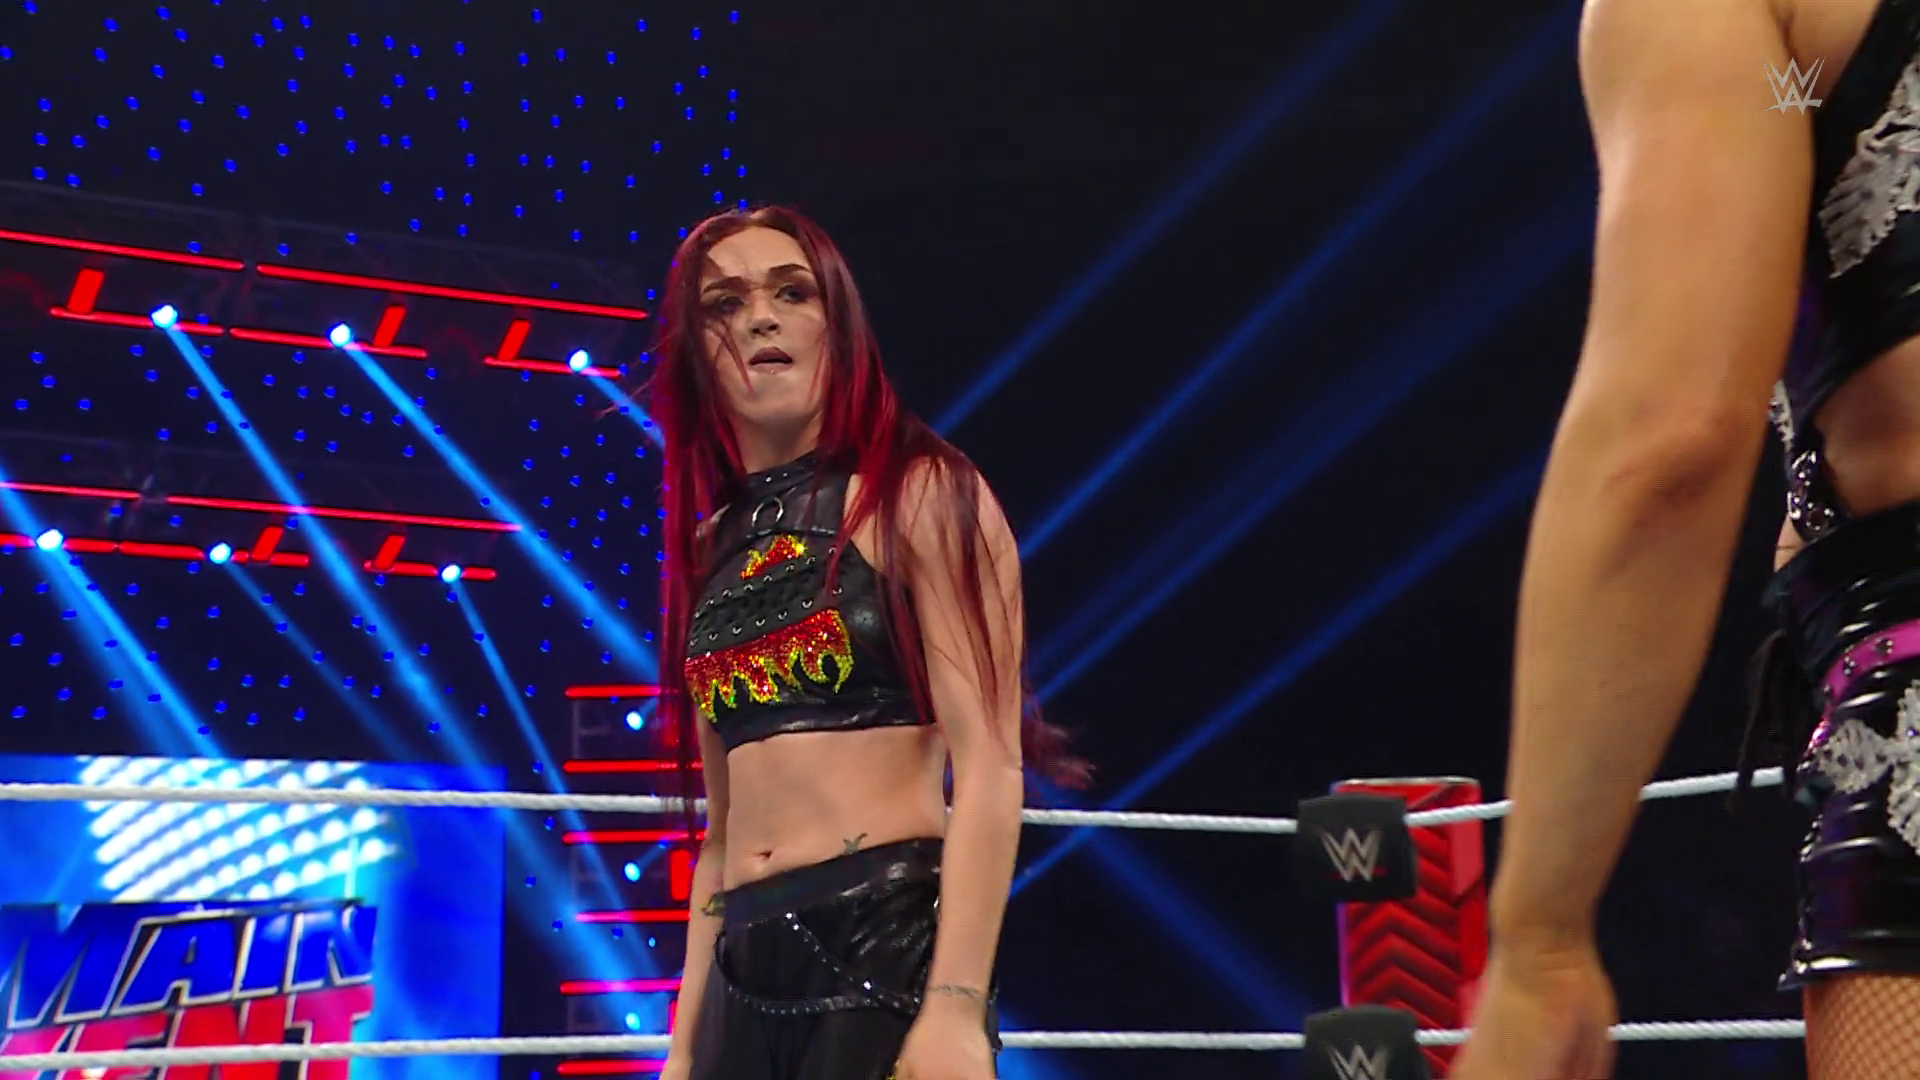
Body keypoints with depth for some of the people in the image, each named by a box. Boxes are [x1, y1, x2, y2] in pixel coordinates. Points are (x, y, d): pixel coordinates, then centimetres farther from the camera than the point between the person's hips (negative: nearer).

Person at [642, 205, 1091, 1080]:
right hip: (746, 976, 5)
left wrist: (956, 1007, -20)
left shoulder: (918, 496, -2)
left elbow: (990, 764, -10)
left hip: (892, 948, -5)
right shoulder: (712, 549, 13)